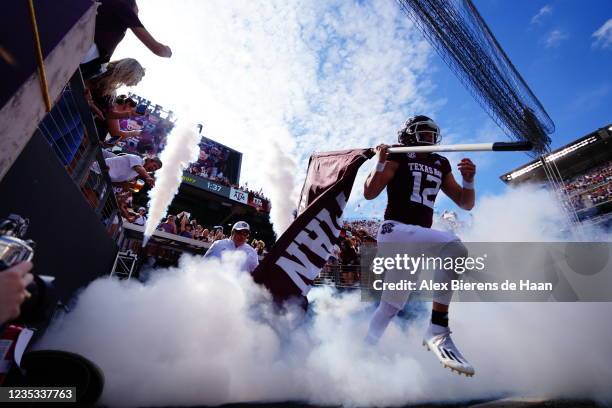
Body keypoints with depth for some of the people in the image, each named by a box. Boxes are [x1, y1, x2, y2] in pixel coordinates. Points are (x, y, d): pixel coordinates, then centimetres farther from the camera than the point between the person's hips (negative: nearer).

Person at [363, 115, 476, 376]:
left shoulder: (440, 165, 19)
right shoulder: (399, 156, 3)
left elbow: (466, 204, 16)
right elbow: (369, 193, -5)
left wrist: (469, 180, -2)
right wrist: (381, 164, -18)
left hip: (417, 240, 7)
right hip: (395, 229, -7)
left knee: (392, 306, 12)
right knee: (453, 245, -30)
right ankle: (438, 331, -27)